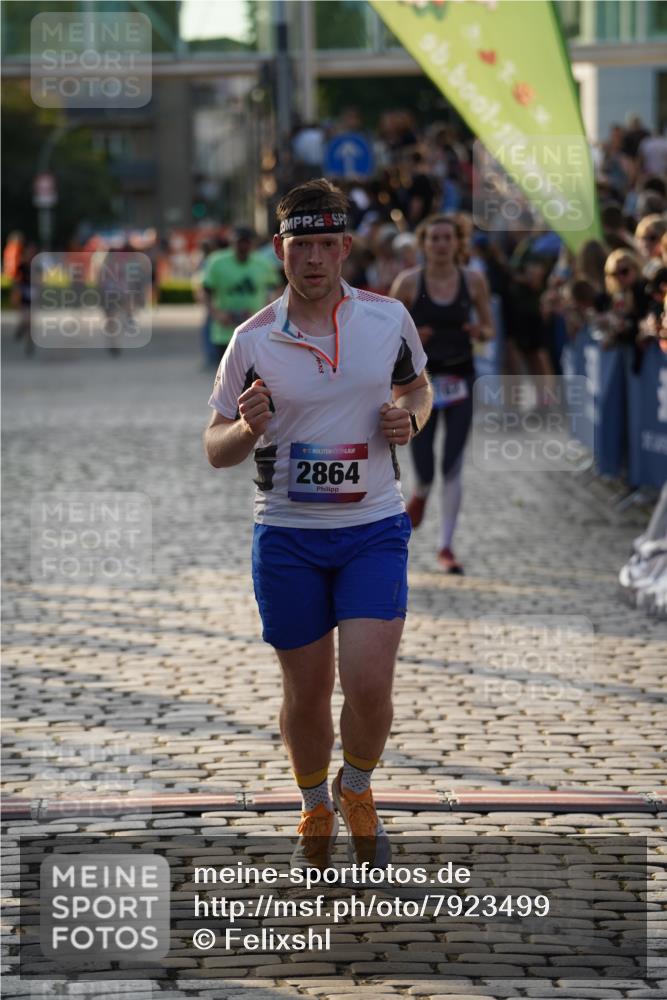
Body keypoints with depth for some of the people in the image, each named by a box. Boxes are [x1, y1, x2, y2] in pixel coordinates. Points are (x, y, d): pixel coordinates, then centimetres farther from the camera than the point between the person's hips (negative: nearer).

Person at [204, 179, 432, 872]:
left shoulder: (388, 317, -2)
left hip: (374, 528, 0)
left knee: (369, 686, -13)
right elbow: (215, 450, 3)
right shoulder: (253, 340, -5)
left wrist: (408, 418, -5)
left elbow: (417, 386, 18)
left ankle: (356, 793, 18)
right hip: (287, 535, 0)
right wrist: (248, 428, -20)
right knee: (306, 693, 8)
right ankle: (315, 812, 34)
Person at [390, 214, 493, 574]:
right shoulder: (408, 283, -6)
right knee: (425, 471, -3)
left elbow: (489, 327, 10)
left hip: (460, 378, 1)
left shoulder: (474, 281, 0)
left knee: (453, 467, -5)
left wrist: (480, 332, -13)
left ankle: (446, 547, 4)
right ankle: (421, 494, 36)